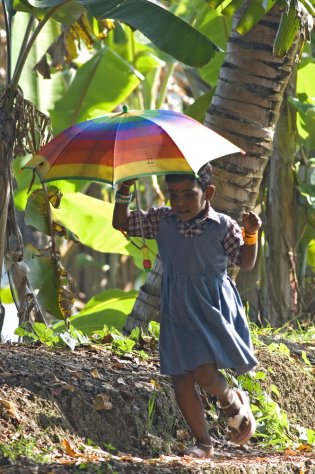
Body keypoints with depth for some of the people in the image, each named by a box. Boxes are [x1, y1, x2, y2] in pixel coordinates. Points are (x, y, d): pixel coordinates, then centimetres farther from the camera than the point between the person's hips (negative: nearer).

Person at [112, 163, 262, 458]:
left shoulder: (222, 226, -6)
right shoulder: (162, 221, 2)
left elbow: (245, 263, 4)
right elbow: (121, 224, 7)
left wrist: (250, 234, -14)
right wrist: (125, 189, -6)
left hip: (212, 309, -4)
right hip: (177, 311, 4)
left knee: (205, 374, -18)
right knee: (181, 380, 2)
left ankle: (235, 404, 16)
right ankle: (202, 442, 18)